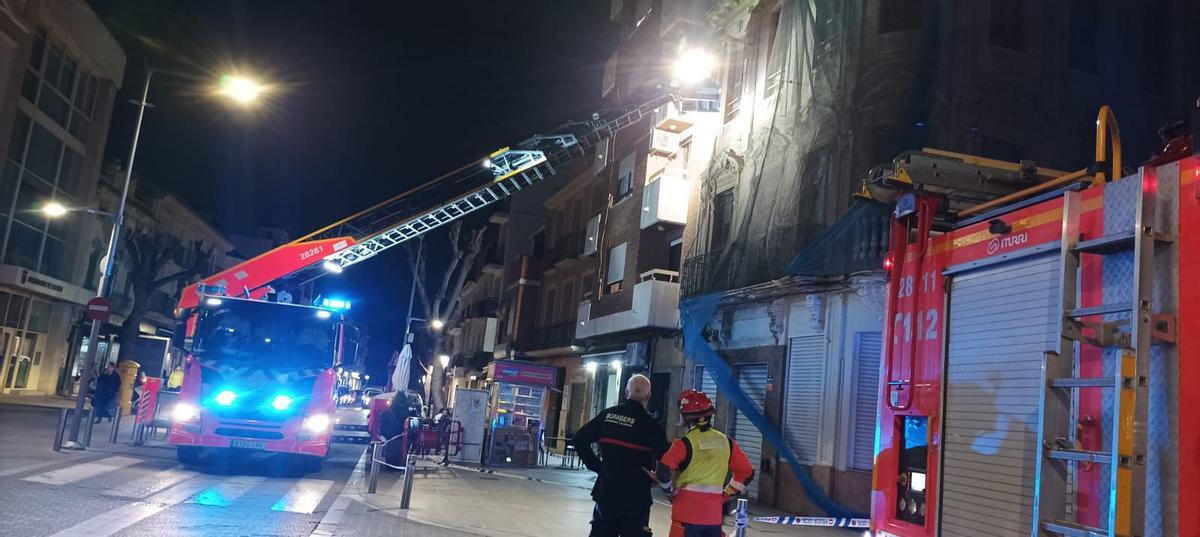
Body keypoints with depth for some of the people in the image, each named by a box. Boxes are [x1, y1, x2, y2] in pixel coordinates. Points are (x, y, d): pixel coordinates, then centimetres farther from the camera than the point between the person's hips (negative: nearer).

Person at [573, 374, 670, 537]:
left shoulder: (607, 415, 1)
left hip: (606, 492, 4)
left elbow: (580, 439, 2)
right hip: (636, 496, -4)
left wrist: (596, 466, 6)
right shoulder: (650, 423, -11)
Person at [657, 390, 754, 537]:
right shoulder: (726, 442, 6)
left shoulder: (684, 443, -9)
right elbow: (747, 472, 12)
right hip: (714, 515, 4)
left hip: (687, 514, -4)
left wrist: (670, 492, 0)